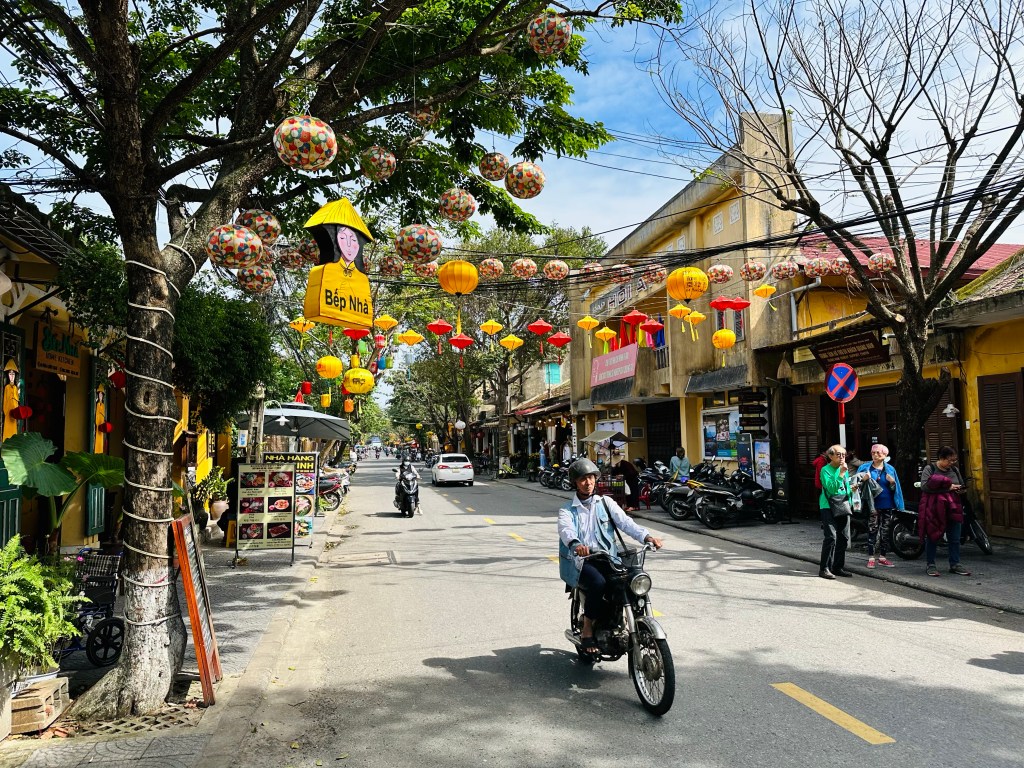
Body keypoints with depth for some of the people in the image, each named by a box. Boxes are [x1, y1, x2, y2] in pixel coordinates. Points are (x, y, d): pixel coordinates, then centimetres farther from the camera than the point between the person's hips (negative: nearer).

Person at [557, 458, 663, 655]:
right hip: (581, 560, -3)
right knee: (598, 583, -32)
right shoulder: (567, 510, 7)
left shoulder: (605, 503, 16)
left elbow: (625, 521, 0)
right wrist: (576, 544, -40)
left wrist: (646, 536, -19)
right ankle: (587, 630, -14)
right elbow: (566, 530, -15)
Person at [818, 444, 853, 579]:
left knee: (844, 538, 8)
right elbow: (831, 488, -20)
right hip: (828, 507, -7)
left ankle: (838, 567, 19)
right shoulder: (826, 470, -6)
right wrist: (841, 473, -23)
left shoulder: (845, 470, 15)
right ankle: (824, 568, -11)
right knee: (831, 537, -15)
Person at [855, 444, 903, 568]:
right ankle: (871, 558, 1)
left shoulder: (890, 469, 9)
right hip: (873, 504, -3)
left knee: (885, 531, 9)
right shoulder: (865, 467, 3)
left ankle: (882, 557, 19)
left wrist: (892, 482, -11)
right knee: (872, 530, -6)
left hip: (887, 504, 3)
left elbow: (894, 488, 10)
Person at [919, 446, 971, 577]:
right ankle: (931, 565, 10)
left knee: (955, 539, 6)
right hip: (934, 509, -5)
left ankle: (955, 565, 16)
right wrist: (947, 488, -20)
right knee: (932, 537, 2)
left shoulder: (955, 470, 13)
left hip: (952, 509, 5)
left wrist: (959, 489, 0)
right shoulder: (929, 468, -5)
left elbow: (961, 486, 25)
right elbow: (924, 486, -19)